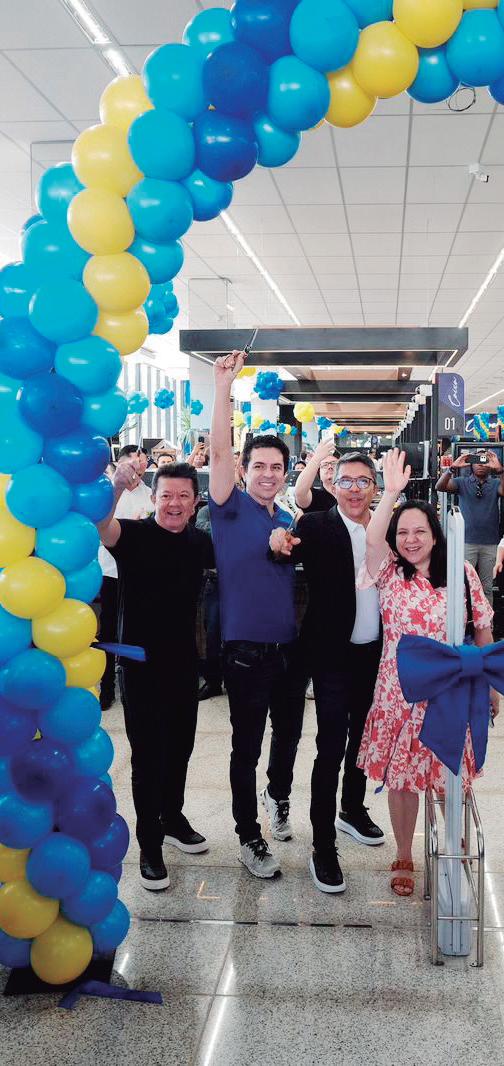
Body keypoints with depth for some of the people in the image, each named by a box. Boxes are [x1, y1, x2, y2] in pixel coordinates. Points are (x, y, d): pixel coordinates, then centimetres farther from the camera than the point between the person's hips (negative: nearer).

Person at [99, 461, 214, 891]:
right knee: (148, 756, -1)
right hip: (141, 663, -5)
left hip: (184, 662, 5)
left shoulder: (200, 542, 2)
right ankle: (150, 846, 11)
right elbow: (100, 528, -35)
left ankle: (173, 818, 39)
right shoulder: (134, 534, -14)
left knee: (180, 747, 18)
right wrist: (117, 486, -54)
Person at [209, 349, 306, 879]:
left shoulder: (290, 521, 10)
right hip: (246, 651, -6)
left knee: (289, 732, 20)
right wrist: (223, 388, -28)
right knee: (246, 746, 3)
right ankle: (249, 836, 18)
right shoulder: (232, 510, -7)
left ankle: (278, 794, 48)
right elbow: (219, 451, -22)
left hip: (289, 649, 6)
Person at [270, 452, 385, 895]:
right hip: (334, 655, -5)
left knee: (362, 737, 21)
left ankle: (353, 809, 43)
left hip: (375, 654, 5)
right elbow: (290, 547, -23)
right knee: (331, 747, -6)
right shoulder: (316, 526, -8)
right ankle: (323, 847, 3)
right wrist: (279, 541, -44)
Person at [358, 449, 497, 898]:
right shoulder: (390, 573, -1)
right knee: (400, 777, 8)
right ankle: (404, 858, 25)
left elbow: (483, 632, 4)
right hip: (399, 692, 0)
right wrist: (392, 492, -31)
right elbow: (372, 540, -21)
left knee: (449, 776, 8)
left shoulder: (462, 573, -3)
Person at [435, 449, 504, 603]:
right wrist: (453, 468, -26)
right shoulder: (462, 482, 4)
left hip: (490, 543, 1)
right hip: (467, 542, -1)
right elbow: (440, 487, -11)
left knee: (487, 586, 10)